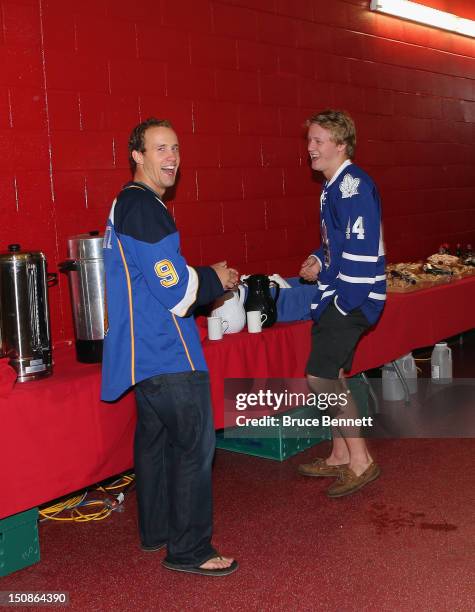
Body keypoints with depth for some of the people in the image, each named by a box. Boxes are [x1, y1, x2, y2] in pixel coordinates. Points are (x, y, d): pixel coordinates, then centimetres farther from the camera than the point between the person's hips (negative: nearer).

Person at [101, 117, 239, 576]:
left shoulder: (126, 204, 14)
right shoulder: (144, 207, -18)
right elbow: (175, 288, -21)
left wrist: (207, 278, 10)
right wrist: (216, 280, -4)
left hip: (145, 349, 11)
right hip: (167, 352, -11)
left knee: (155, 436, 18)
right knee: (195, 444, -4)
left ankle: (155, 531, 31)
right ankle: (189, 550, 6)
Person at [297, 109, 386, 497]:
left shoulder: (353, 185, -16)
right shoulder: (334, 186, 16)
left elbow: (363, 249, -23)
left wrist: (344, 301, -20)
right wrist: (320, 262, 5)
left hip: (352, 297, -10)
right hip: (336, 295, 10)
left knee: (320, 375, -12)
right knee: (330, 375, 14)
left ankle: (360, 461, 2)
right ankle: (340, 457, 26)